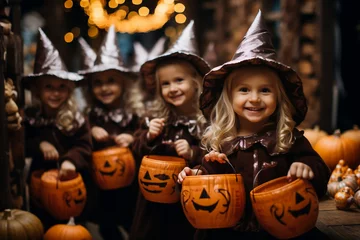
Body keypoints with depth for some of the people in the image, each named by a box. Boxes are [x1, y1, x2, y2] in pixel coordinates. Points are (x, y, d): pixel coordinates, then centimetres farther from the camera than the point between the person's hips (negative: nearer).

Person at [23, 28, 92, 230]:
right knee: (45, 228, 15)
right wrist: (39, 145, -19)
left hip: (72, 180, -1)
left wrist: (70, 160, -34)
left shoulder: (76, 118, -8)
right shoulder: (29, 116, -3)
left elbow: (84, 146, -16)